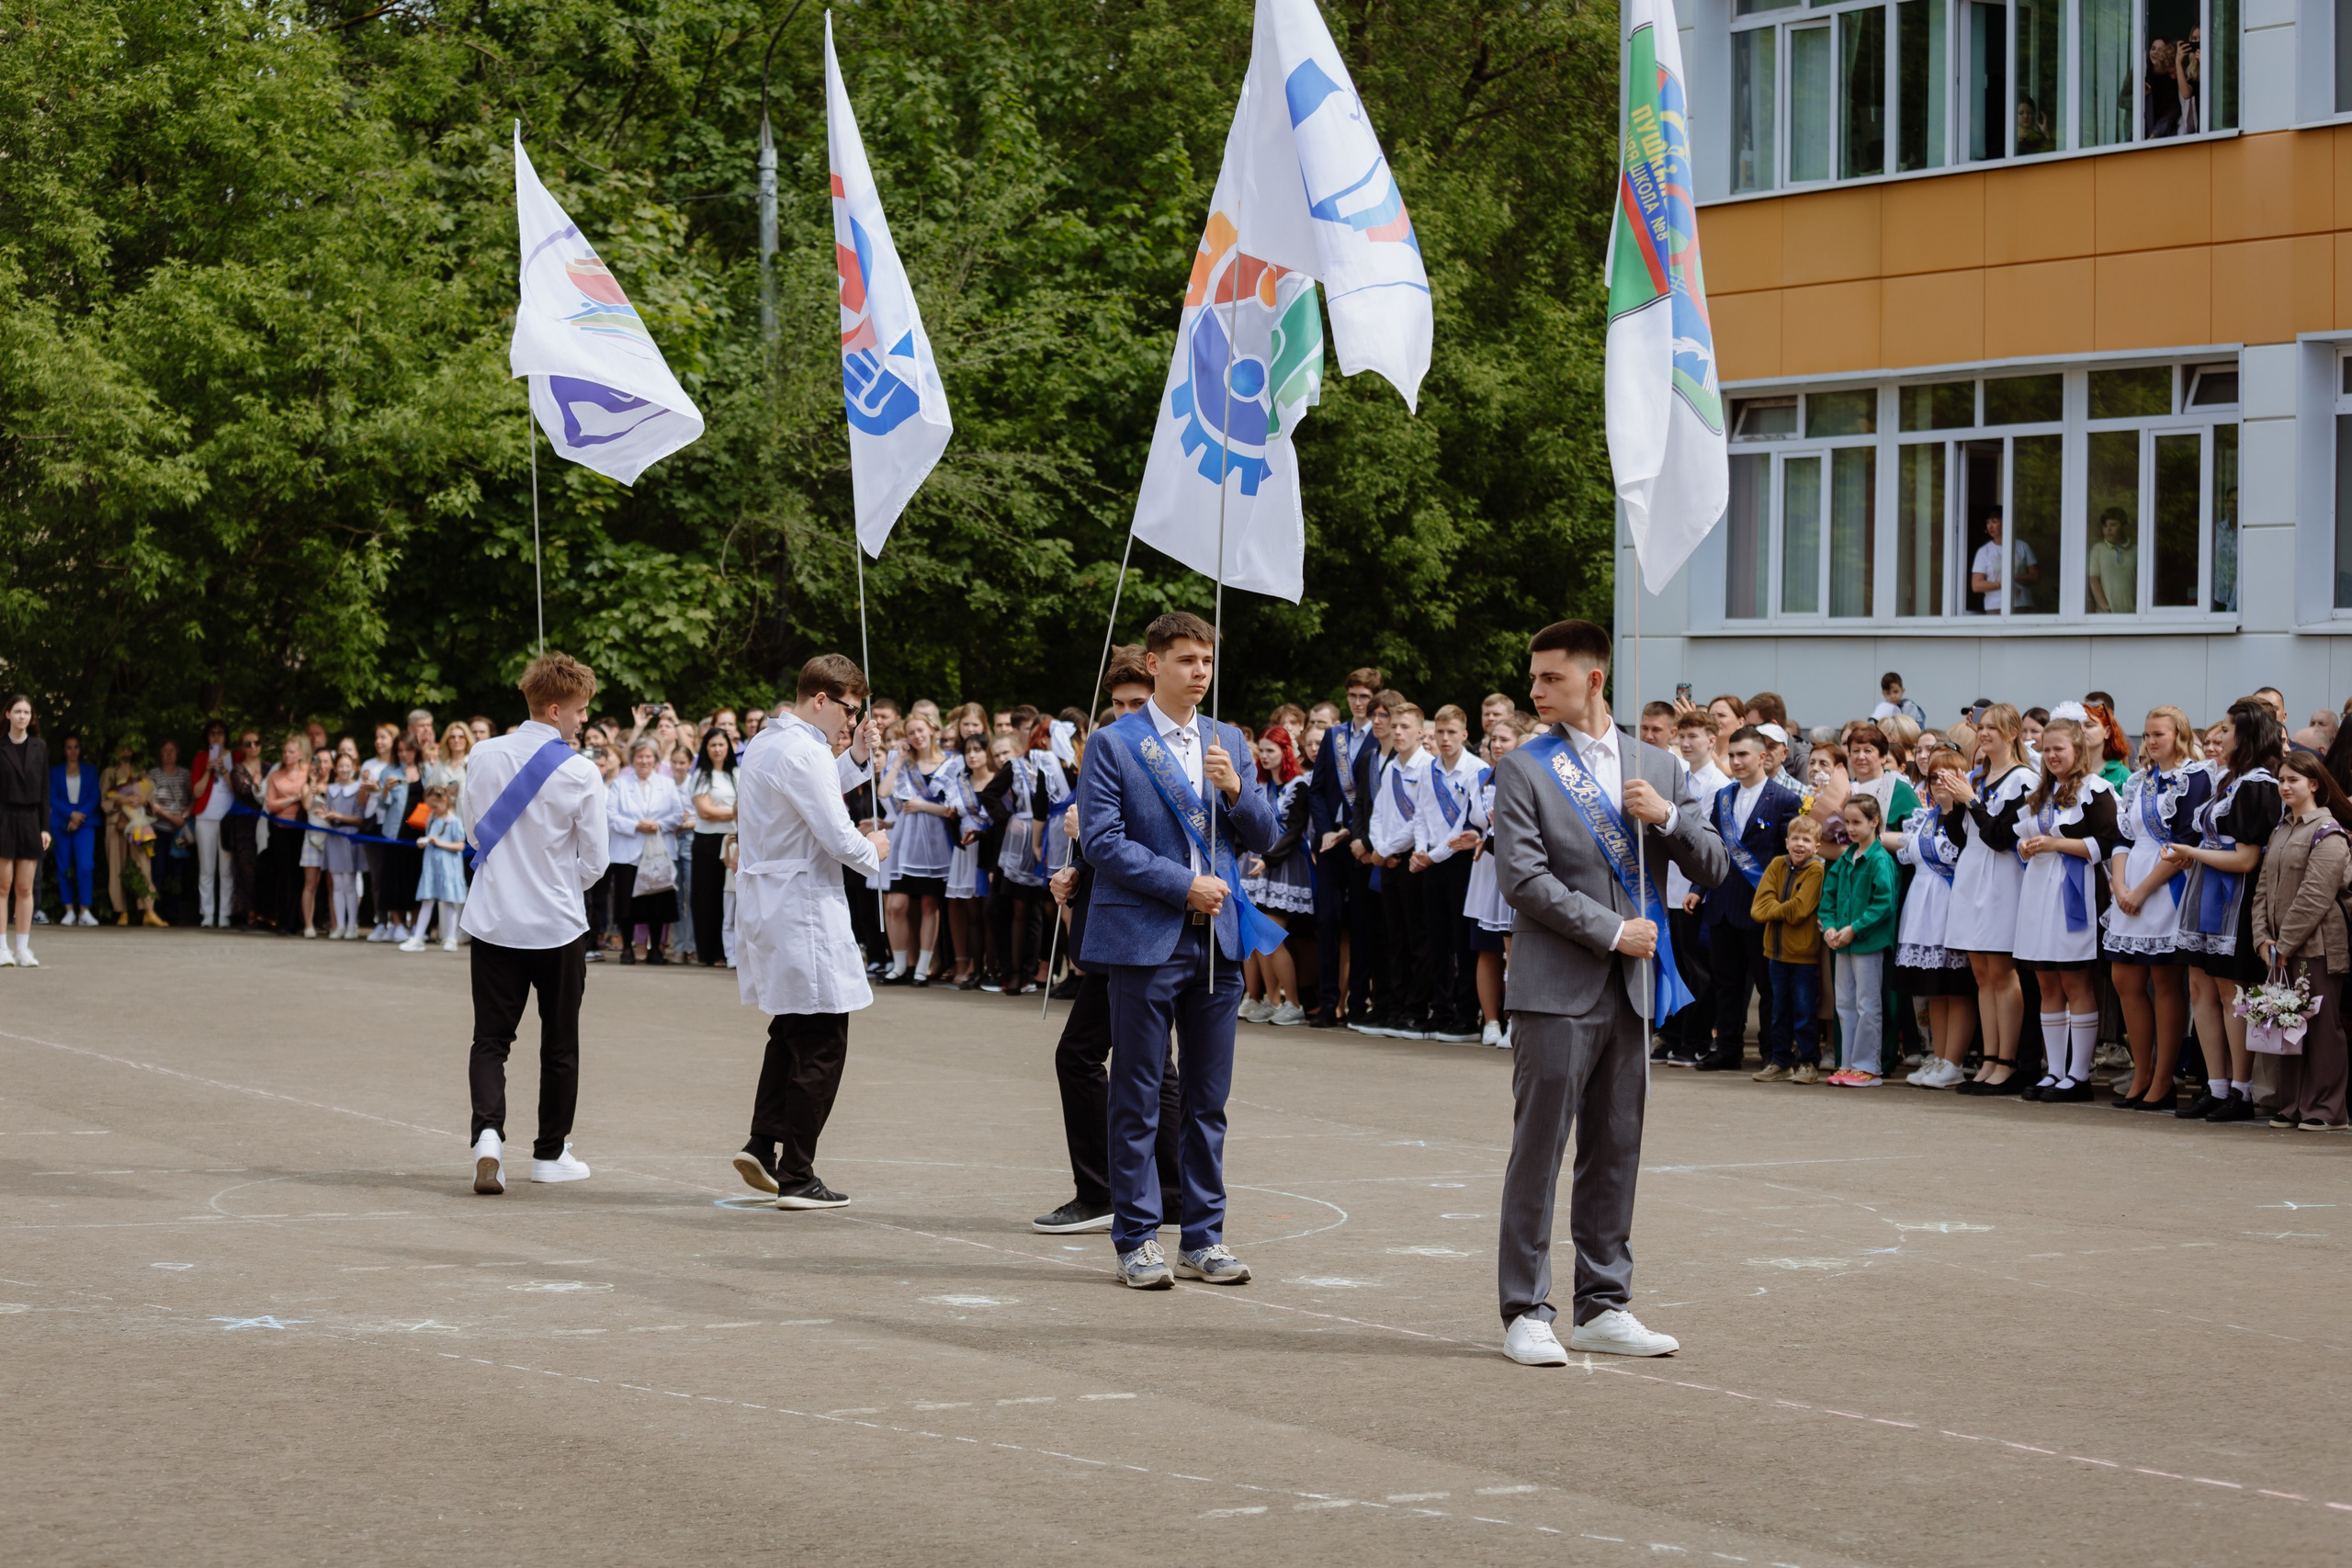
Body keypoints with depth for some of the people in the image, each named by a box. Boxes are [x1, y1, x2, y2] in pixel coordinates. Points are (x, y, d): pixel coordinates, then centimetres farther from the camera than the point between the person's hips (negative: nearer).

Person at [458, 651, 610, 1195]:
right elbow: (595, 860, -6)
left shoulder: (483, 757, -3)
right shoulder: (581, 773, -13)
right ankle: (551, 1153, 20)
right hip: (557, 925, -2)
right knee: (560, 1044, 13)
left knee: (490, 1038, 6)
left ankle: (488, 1132, -17)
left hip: (492, 920, 2)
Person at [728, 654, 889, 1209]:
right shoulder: (805, 752, -19)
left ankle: (762, 1144, 17)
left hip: (764, 907, 10)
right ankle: (796, 1178, 1)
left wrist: (855, 758, 14)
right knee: (821, 1045, -2)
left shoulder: (764, 743, 13)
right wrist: (872, 851, -1)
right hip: (803, 911, -10)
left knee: (791, 1030, 23)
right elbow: (838, 839, -21)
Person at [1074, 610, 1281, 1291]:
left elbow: (1264, 838, 12)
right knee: (1137, 1099, 1)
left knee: (1209, 1099, 8)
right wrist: (1182, 885, -13)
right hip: (1144, 938, -5)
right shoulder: (1113, 745, -2)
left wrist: (1236, 789, -8)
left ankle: (1203, 1237, 14)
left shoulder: (1229, 743, 13)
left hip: (1217, 939, 5)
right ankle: (1137, 1240, 7)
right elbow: (1102, 840, -10)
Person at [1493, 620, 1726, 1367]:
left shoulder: (1657, 767, 11)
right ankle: (1526, 1312, 1)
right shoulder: (1523, 770, -1)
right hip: (1556, 988, -4)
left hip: (1632, 989, 4)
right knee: (1539, 1151, -3)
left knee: (1616, 1152, 8)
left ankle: (1604, 1305, 16)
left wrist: (1668, 816, -8)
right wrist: (1611, 931, -12)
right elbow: (1524, 878, -10)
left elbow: (1713, 870, 9)